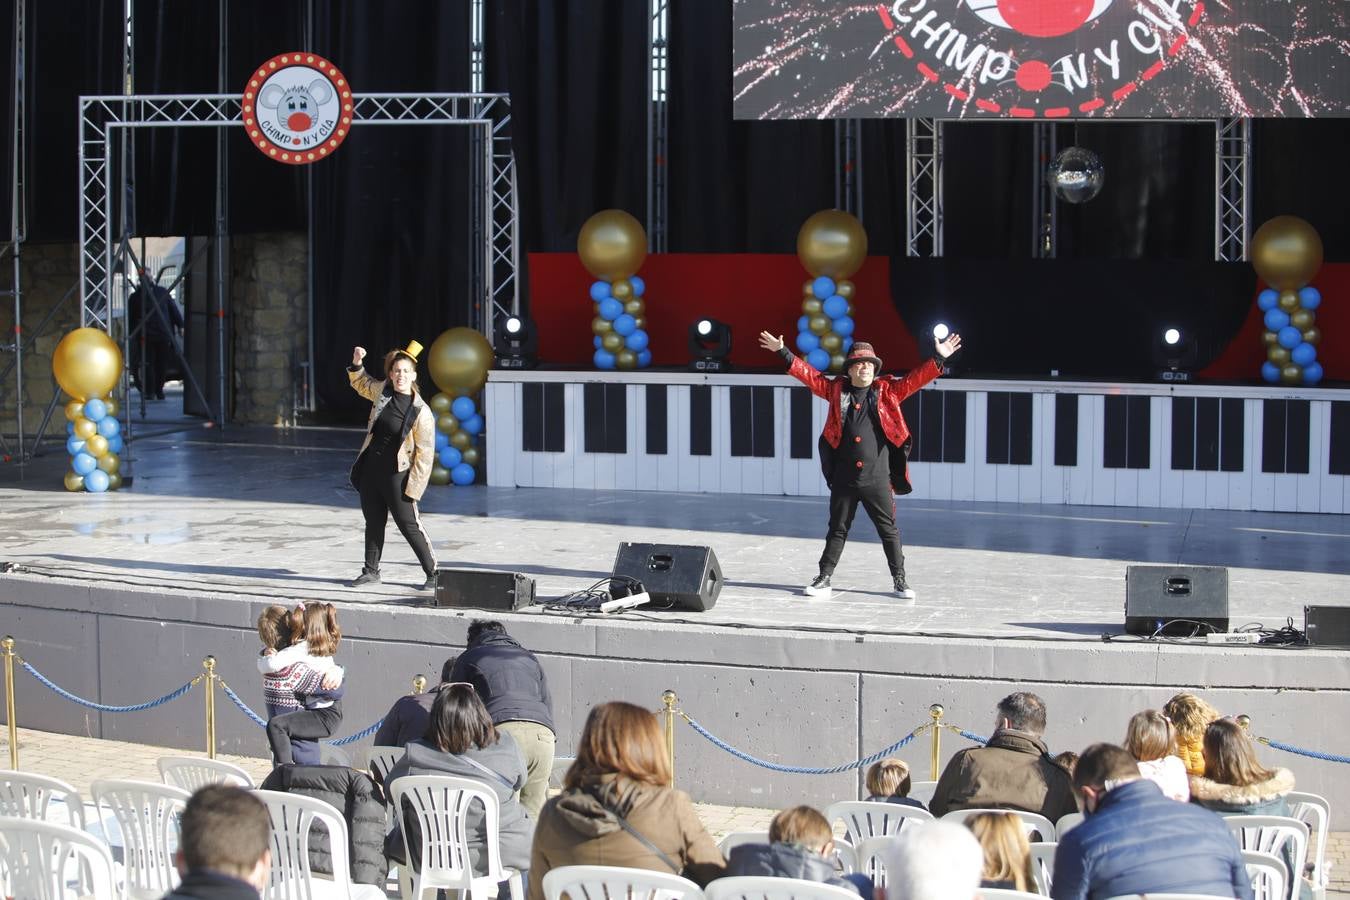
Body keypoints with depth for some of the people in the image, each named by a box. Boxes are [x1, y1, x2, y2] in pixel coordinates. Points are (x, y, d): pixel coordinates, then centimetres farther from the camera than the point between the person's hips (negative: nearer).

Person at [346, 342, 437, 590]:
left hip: (396, 475, -6)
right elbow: (360, 384, 24)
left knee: (409, 526, -3)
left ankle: (433, 573, 7)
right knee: (373, 522, 16)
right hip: (370, 468, 6)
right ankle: (371, 571, 29)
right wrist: (357, 363, 4)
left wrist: (413, 488, -16)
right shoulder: (382, 391, 0)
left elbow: (424, 454, -15)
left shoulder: (421, 413, -17)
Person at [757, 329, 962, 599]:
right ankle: (824, 579, 17)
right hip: (843, 478, 1)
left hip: (877, 479, -1)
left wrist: (940, 359, -9)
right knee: (837, 529, 10)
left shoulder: (887, 390, 6)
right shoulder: (836, 389, 8)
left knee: (889, 530, 3)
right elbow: (808, 374, 9)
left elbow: (914, 379, 0)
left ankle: (900, 581, 11)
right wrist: (783, 352, 3)